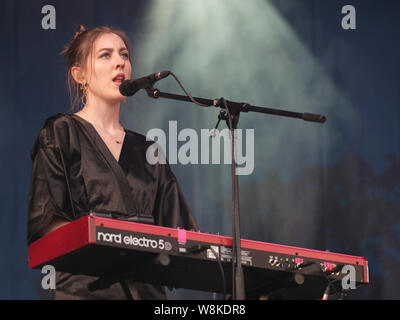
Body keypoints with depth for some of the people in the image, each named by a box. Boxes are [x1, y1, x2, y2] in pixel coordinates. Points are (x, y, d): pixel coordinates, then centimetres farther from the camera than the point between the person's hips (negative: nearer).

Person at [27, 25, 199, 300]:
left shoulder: (147, 152, 22)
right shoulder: (62, 133, 7)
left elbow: (178, 226, 15)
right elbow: (45, 222, -4)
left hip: (147, 288, 5)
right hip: (86, 288, -5)